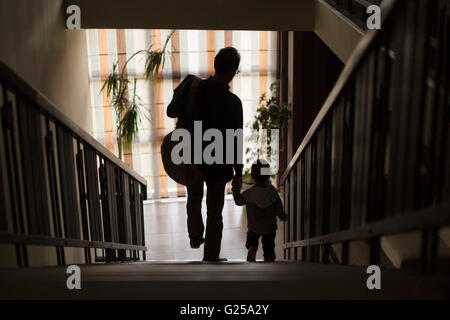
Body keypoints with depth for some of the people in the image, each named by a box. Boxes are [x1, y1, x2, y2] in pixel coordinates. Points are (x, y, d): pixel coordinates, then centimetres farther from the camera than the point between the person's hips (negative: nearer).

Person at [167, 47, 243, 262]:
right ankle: (211, 257, 24)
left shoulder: (193, 89, -13)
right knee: (214, 212, 12)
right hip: (216, 164, -4)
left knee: (194, 198, 31)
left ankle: (195, 237, 48)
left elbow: (171, 112, 4)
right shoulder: (232, 103, -26)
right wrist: (238, 172, -7)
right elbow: (234, 142, -20)